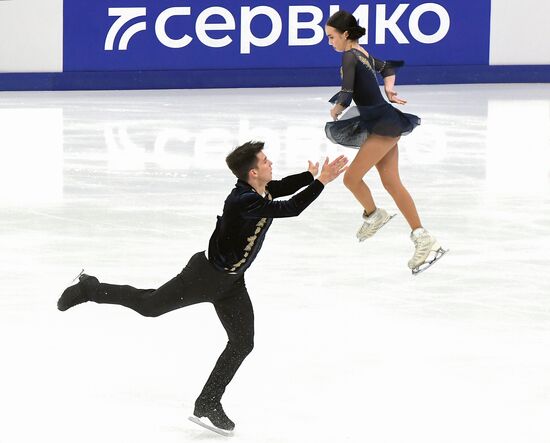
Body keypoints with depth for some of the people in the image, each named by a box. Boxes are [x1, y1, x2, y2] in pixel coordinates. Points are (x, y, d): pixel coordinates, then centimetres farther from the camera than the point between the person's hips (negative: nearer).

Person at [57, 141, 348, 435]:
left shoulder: (262, 191, -4)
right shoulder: (245, 202, -32)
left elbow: (285, 187, 17)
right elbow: (291, 209, -36)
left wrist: (314, 175, 2)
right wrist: (321, 182, -32)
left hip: (231, 282, 9)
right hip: (206, 276, -9)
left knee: (243, 343, 4)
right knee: (150, 305, 7)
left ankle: (208, 405, 12)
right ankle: (91, 290, 30)